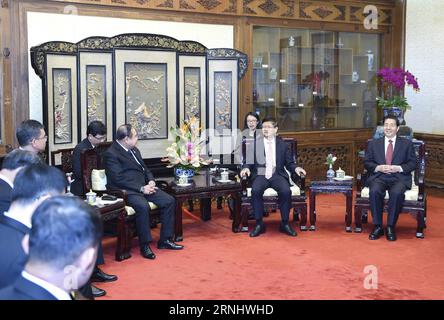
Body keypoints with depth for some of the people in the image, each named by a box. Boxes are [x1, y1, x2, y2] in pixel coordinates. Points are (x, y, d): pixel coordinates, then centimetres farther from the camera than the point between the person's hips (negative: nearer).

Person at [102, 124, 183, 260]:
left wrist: (151, 181, 3)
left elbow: (145, 168, 26)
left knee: (169, 201, -8)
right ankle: (145, 245, -20)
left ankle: (165, 240, 2)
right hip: (127, 191, -8)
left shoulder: (134, 150, 19)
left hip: (144, 187, 9)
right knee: (143, 206, -35)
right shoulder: (111, 154, -9)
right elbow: (118, 179, -17)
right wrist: (141, 188, -19)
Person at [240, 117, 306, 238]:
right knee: (256, 190, -33)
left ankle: (285, 224, -15)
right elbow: (248, 160, 10)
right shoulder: (254, 143, 11)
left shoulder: (282, 144, 12)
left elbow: (289, 163, 13)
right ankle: (259, 224, -20)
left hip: (277, 175, 0)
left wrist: (296, 168, -9)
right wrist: (246, 167, -12)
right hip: (260, 175, 0)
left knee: (286, 191, -30)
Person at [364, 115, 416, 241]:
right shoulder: (373, 143, 17)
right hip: (379, 177, 1)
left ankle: (391, 227, -22)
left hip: (399, 177, -1)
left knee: (396, 193, -35)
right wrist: (378, 167, -9)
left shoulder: (407, 143, 14)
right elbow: (366, 162, 11)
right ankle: (377, 226, -21)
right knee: (374, 191, -33)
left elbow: (412, 163, 8)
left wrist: (399, 168, -11)